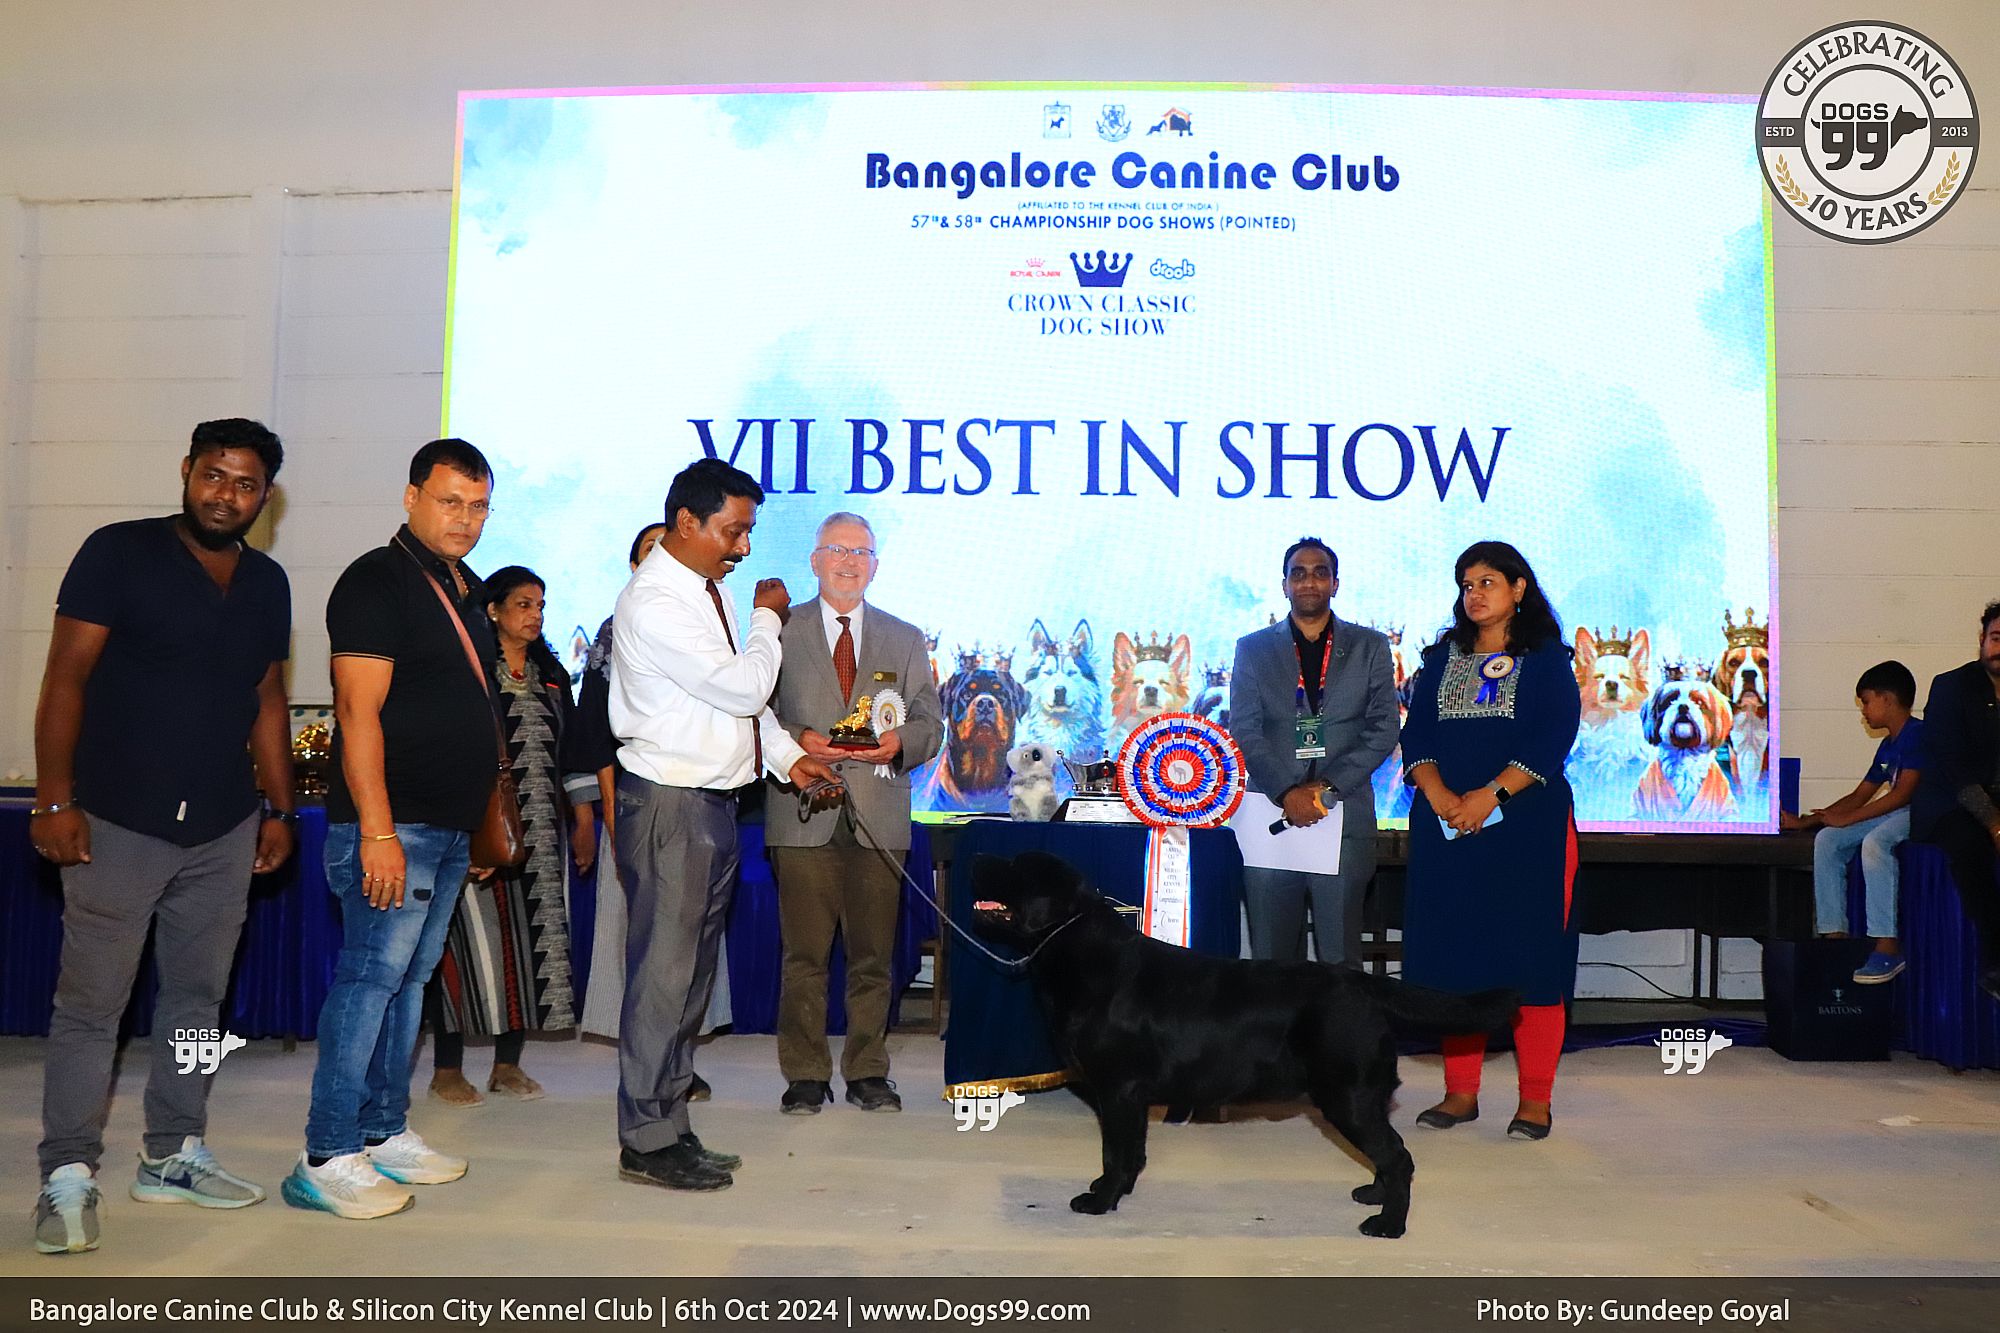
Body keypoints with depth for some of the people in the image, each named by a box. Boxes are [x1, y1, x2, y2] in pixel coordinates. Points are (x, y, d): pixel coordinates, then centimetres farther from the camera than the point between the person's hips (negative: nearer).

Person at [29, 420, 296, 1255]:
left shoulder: (267, 583, 10)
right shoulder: (120, 553, -5)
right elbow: (66, 678, -8)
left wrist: (279, 809, 12)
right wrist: (54, 799, -14)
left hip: (225, 830, 5)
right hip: (119, 822, -5)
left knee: (197, 997, 11)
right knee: (91, 1004, -2)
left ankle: (173, 1157, 23)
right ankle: (68, 1178, 7)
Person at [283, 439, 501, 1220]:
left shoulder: (463, 590, 16)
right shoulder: (377, 583, -10)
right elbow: (359, 712, -17)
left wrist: (485, 817, 19)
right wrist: (377, 831, -23)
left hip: (449, 826, 9)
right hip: (393, 825, -9)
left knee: (410, 979, 13)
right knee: (371, 978, -7)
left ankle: (384, 1134, 22)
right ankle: (328, 1158, 0)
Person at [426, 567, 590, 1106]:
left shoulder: (551, 674, 16)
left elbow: (572, 749, 19)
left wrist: (582, 820, 15)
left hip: (543, 828, 6)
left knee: (535, 939, 6)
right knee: (474, 938, -7)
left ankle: (508, 1064, 16)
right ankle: (447, 1069, 5)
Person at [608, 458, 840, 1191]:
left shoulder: (711, 591, 13)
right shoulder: (653, 603, -17)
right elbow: (742, 688, -19)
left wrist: (788, 756, 9)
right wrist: (768, 618, -4)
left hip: (714, 804, 9)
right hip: (670, 806, -9)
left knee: (692, 973, 14)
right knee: (663, 973, -3)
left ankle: (670, 1128, 25)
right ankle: (646, 1143, 9)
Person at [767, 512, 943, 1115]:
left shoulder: (906, 640, 16)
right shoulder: (779, 632, 10)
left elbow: (931, 723, 11)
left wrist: (899, 742, -10)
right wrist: (797, 741, -14)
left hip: (879, 817, 2)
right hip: (804, 816, -2)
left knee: (873, 954, 5)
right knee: (805, 954, 0)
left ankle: (867, 1072, 16)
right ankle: (806, 1076, 10)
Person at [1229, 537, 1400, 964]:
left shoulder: (1370, 647, 11)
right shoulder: (1253, 649, 11)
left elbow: (1383, 730, 3)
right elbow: (1244, 732, 2)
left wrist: (1327, 786, -9)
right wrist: (1287, 792, -12)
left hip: (1345, 820, 0)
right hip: (1269, 818, 0)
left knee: (1341, 960, 0)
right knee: (1271, 960, 3)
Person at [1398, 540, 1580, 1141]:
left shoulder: (1546, 656, 3)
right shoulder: (1441, 657, 14)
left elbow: (1553, 737, -8)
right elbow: (1416, 733, 6)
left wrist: (1490, 795, -18)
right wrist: (1437, 792, -12)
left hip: (1527, 822, -3)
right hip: (1445, 822, 4)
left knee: (1529, 950, -3)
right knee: (1450, 949, 3)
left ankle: (1536, 1097, 5)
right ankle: (1460, 1091, 12)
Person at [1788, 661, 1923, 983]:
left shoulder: (1917, 734, -9)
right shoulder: (1887, 746, 21)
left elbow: (1904, 792, -19)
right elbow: (1859, 796, 22)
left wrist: (1846, 819, -17)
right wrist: (1805, 821, 15)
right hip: (1893, 814, 10)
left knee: (1874, 842, -36)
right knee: (1827, 840, -8)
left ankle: (1888, 948, -34)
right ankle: (1835, 933, -11)